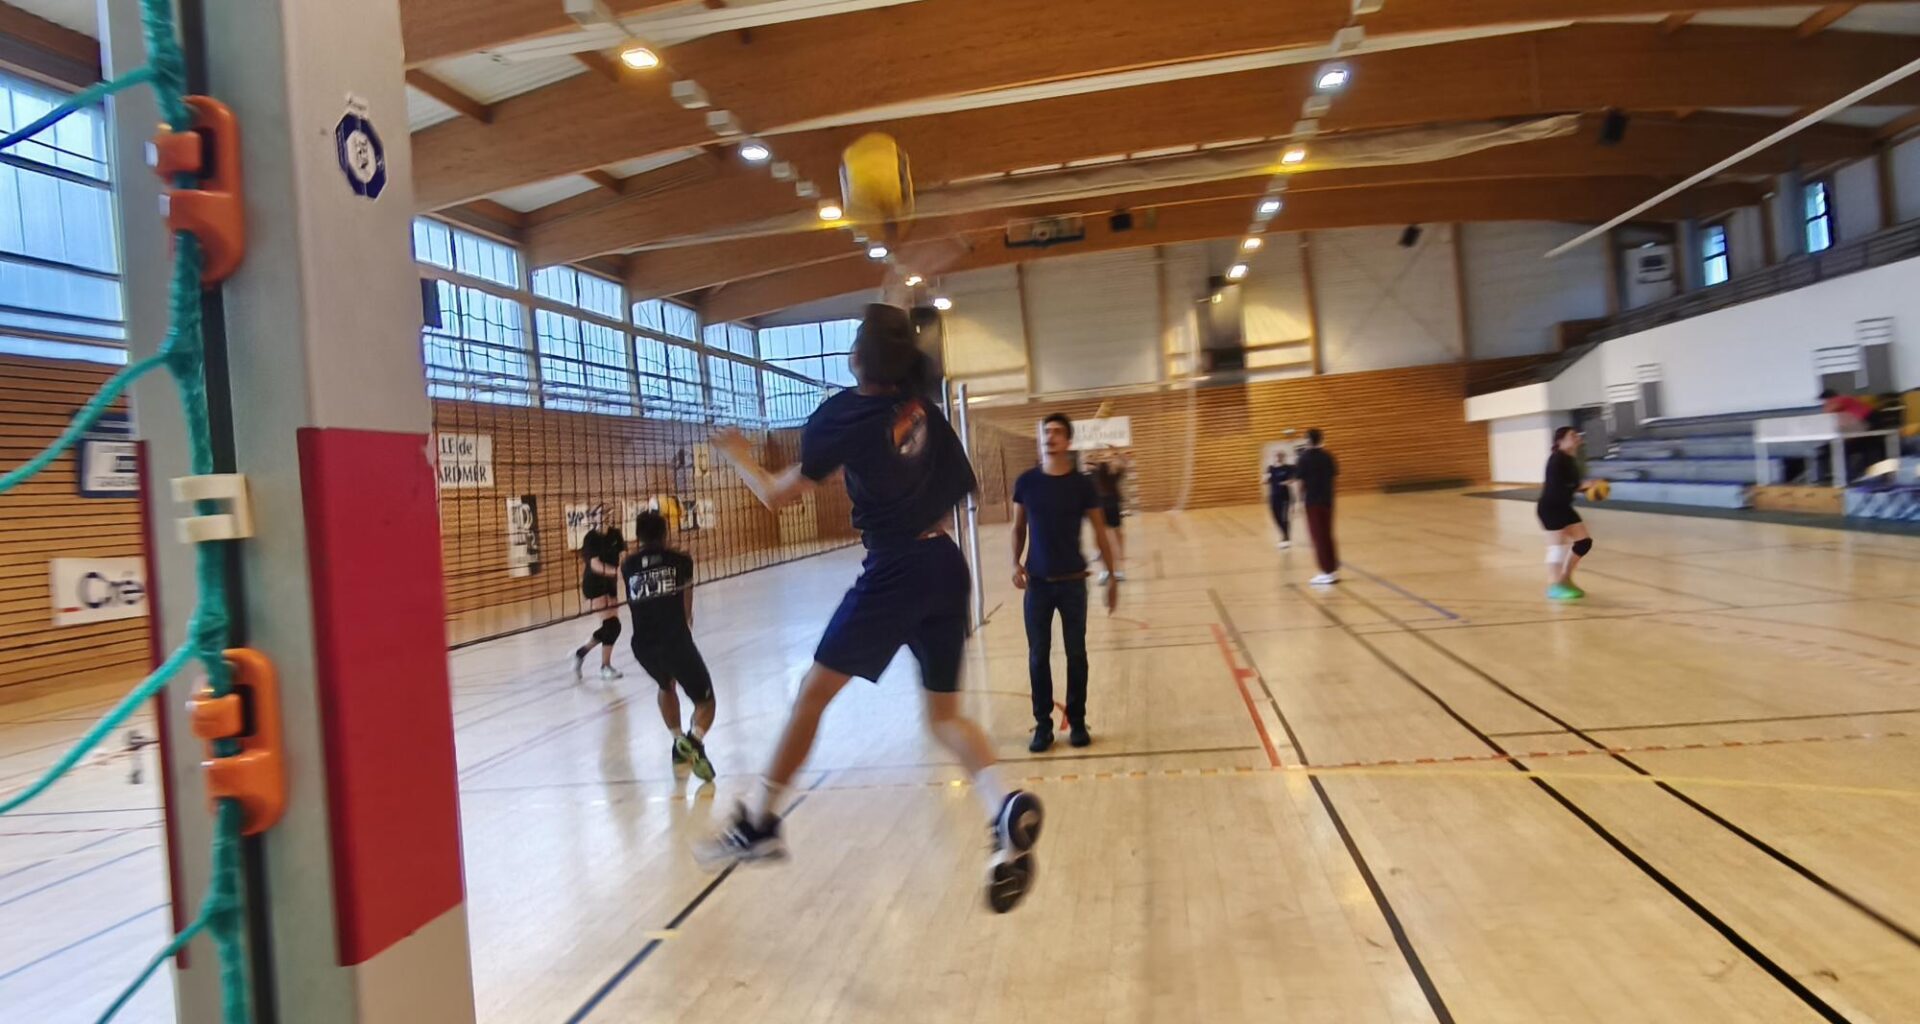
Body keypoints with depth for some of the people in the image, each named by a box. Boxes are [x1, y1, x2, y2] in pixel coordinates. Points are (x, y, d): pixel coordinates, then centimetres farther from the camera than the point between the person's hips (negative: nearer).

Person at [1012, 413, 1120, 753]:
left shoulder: (1081, 484, -3)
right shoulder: (1026, 482, -1)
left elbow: (1100, 532, 3)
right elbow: (1018, 527, 9)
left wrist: (1112, 576, 1)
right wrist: (1016, 563, -6)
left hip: (1073, 582, -1)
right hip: (1038, 582, 1)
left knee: (1076, 654, 6)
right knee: (1038, 656, 4)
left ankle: (1077, 723, 19)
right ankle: (1043, 725, 15)